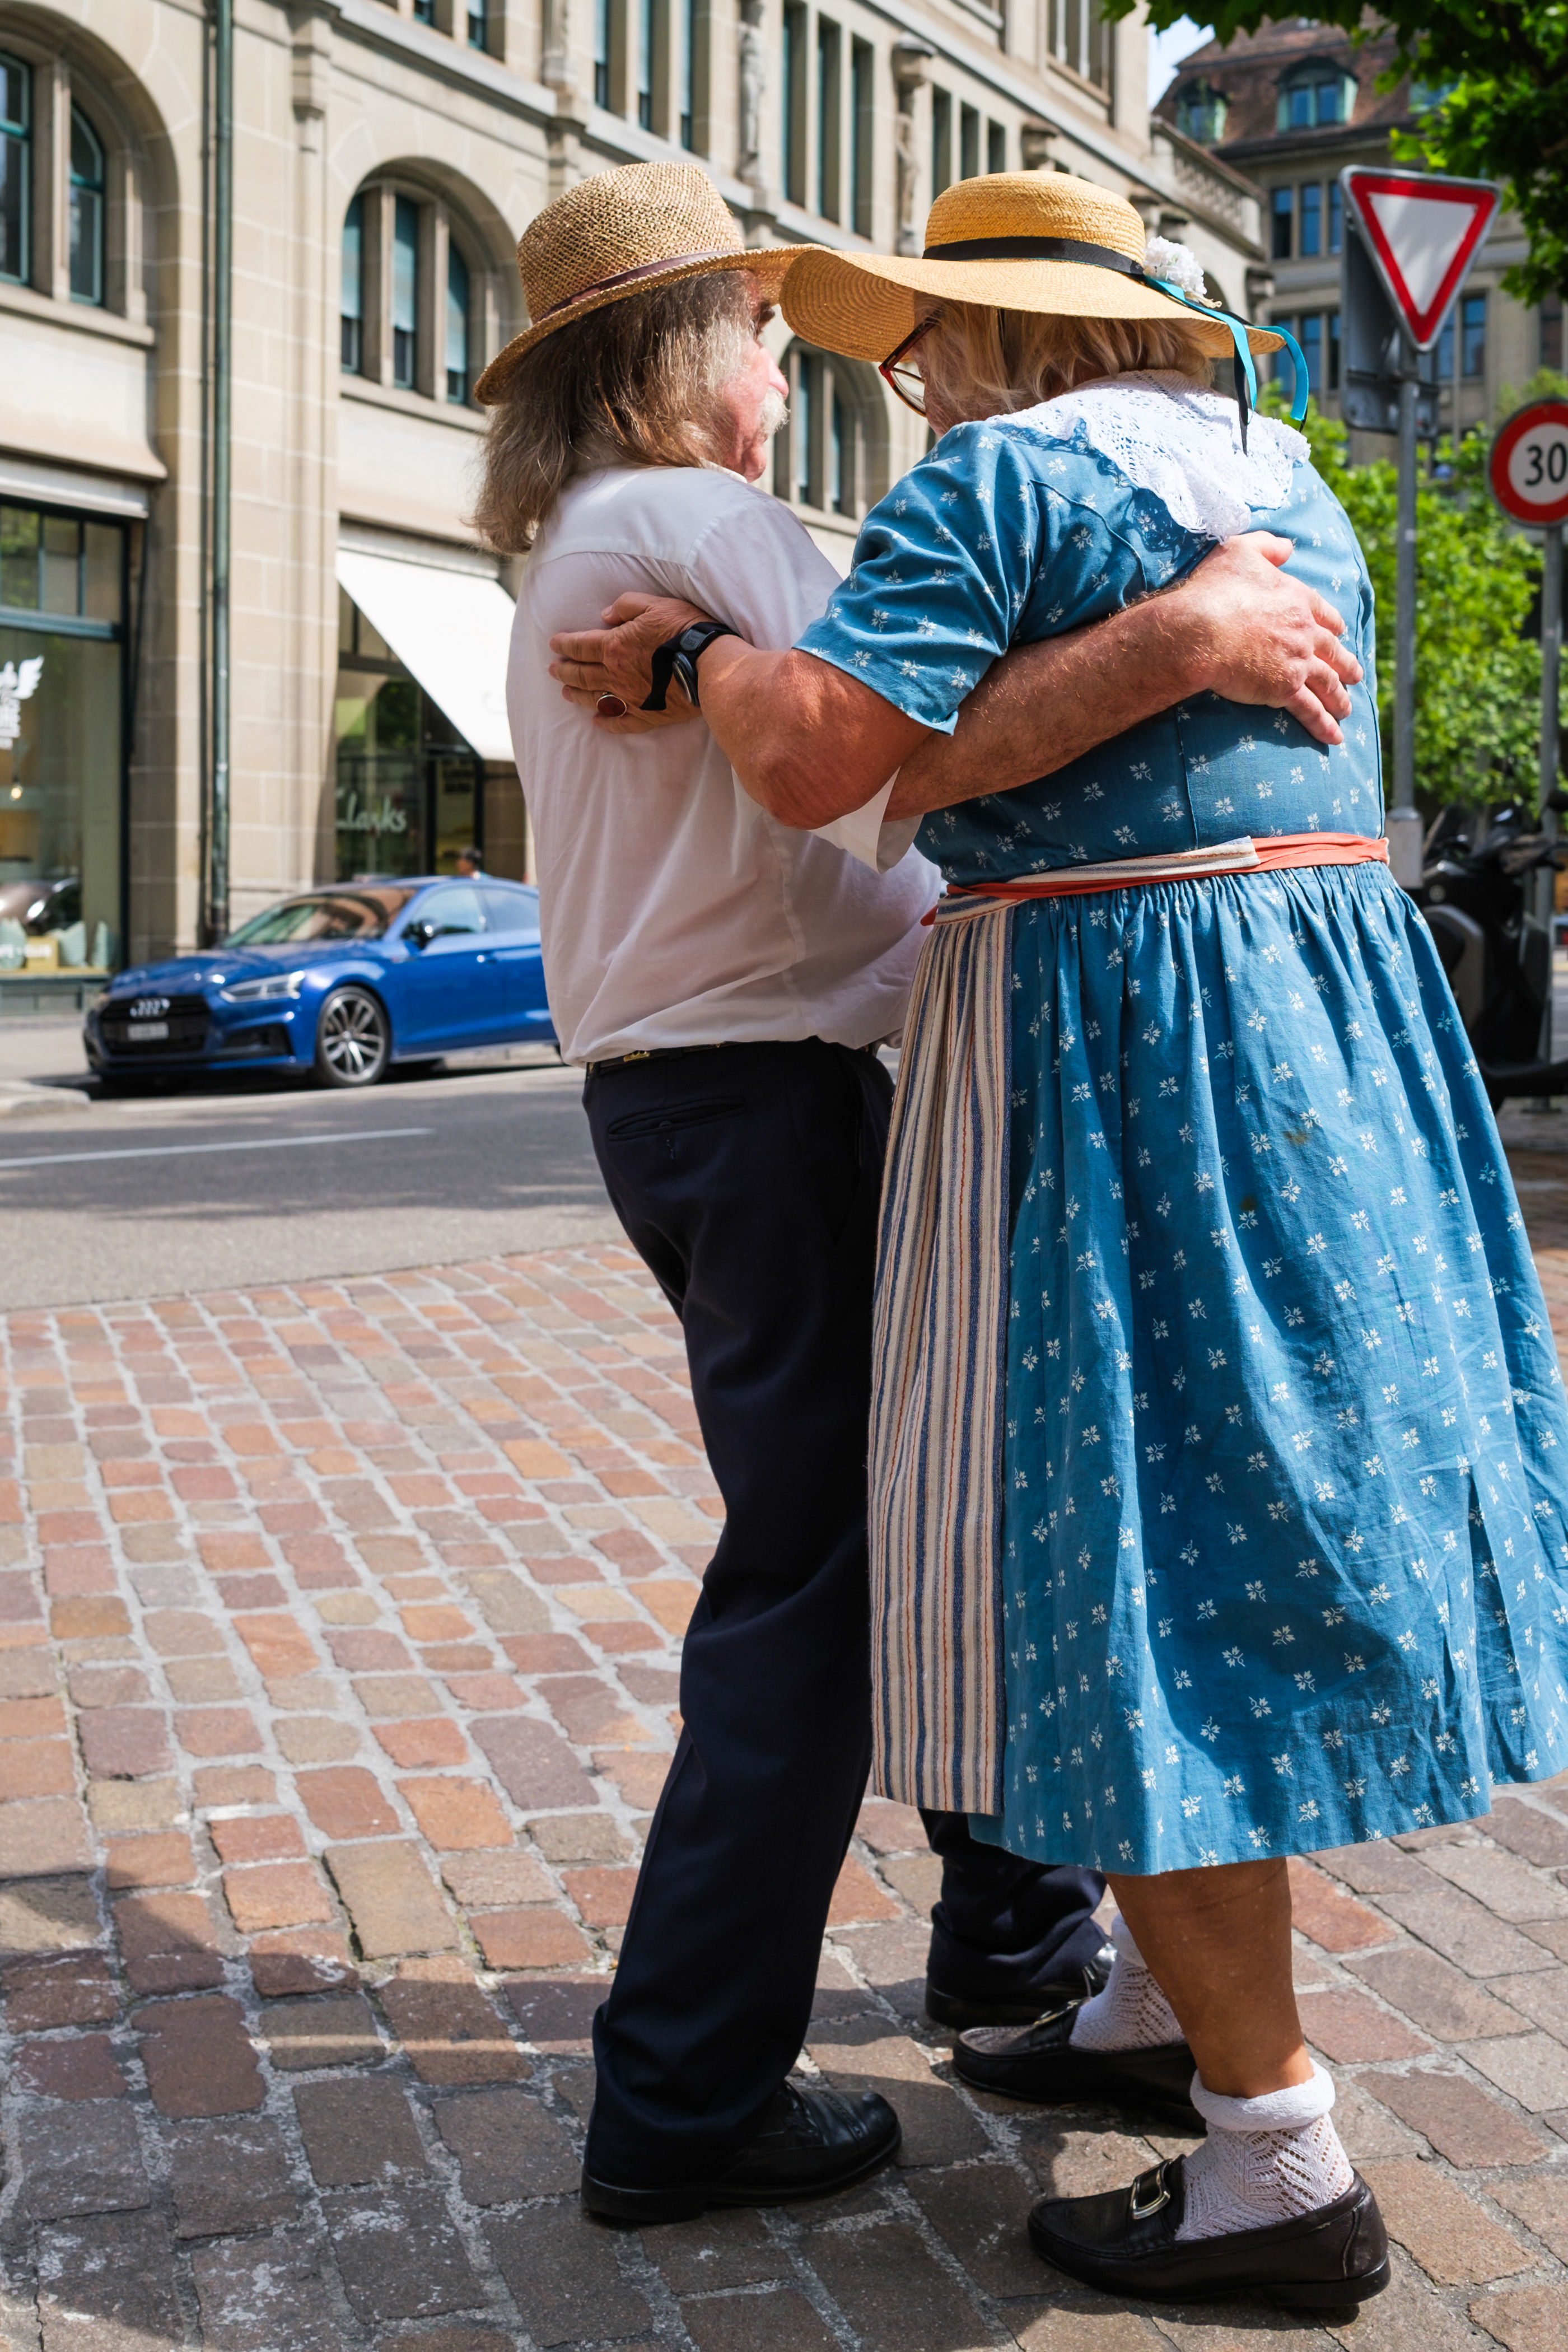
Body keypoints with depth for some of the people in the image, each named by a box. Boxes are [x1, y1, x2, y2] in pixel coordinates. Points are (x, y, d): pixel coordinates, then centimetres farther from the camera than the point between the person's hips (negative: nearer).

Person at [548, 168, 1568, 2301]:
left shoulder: (1001, 479, -9)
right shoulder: (1290, 477, 17)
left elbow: (814, 757, -20)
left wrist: (695, 651, 0)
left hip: (1102, 1060, -9)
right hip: (1342, 1030, 9)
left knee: (1120, 1568, -3)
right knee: (1247, 1501, 16)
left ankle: (1282, 2165, 3)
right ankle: (1168, 2012, 31)